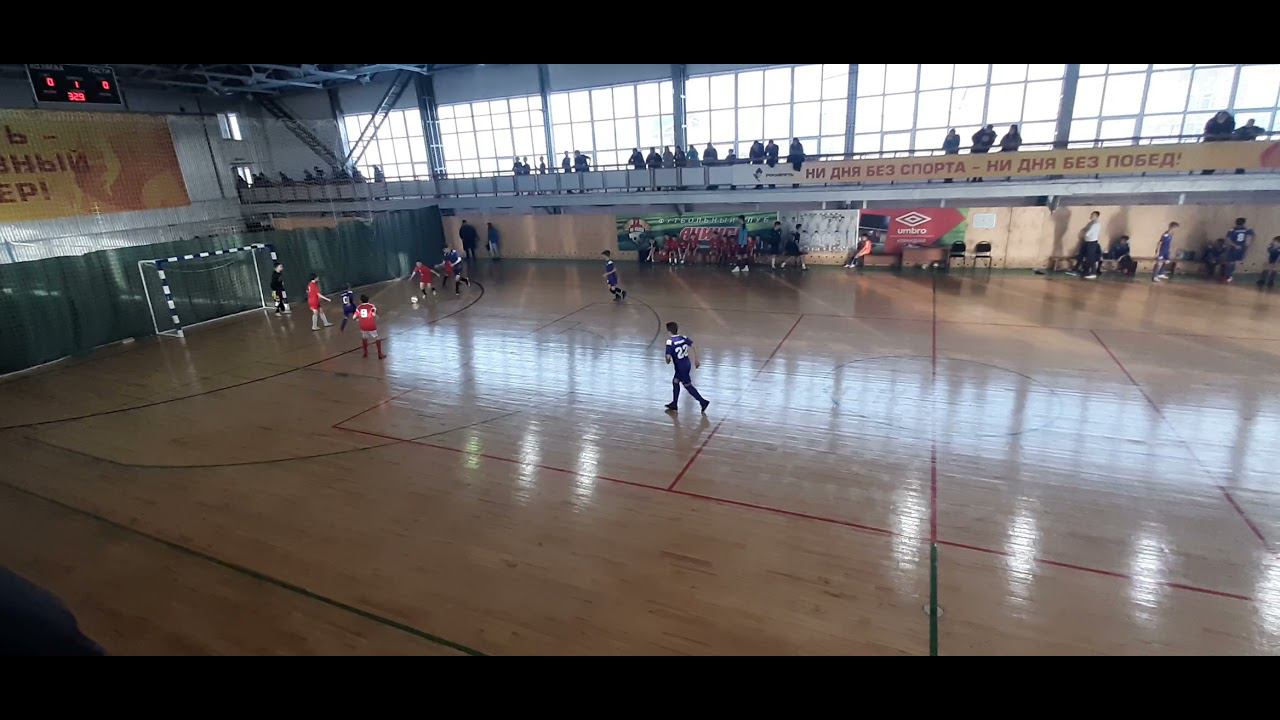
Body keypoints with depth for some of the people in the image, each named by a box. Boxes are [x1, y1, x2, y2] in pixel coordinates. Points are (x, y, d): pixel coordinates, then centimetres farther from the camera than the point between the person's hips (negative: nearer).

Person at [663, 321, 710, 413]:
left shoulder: (670, 342, -20)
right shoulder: (683, 338, 0)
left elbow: (668, 356, -23)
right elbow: (693, 348, 2)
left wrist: (668, 361, 1)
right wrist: (696, 360, 11)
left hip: (680, 367, -8)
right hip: (687, 364, 8)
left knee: (687, 385, 6)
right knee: (675, 381, 21)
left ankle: (703, 401, 6)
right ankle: (674, 404, 30)